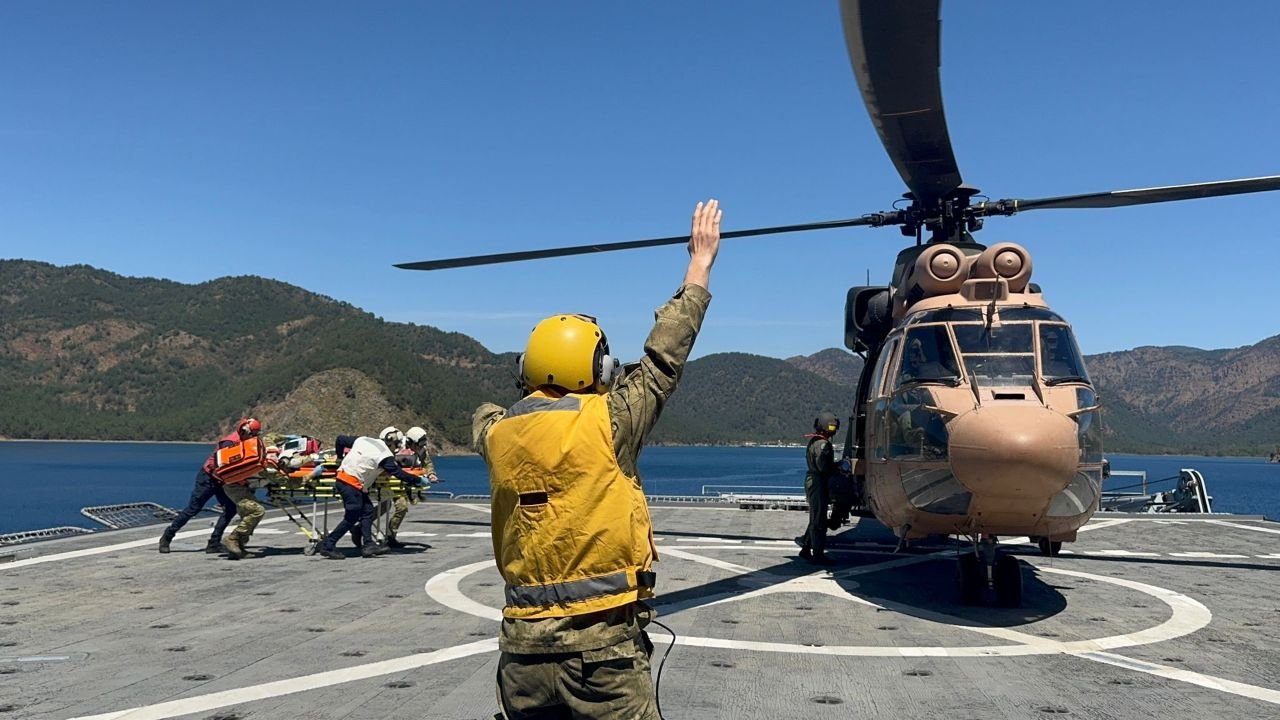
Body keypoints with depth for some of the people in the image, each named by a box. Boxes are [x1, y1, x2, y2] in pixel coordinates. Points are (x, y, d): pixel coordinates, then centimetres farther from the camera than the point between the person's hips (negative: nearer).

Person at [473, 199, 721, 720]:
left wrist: (531, 391, 47)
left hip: (521, 647, 5)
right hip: (601, 646, -5)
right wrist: (700, 262, 12)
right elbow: (665, 355, 0)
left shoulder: (499, 433, 2)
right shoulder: (604, 421, -11)